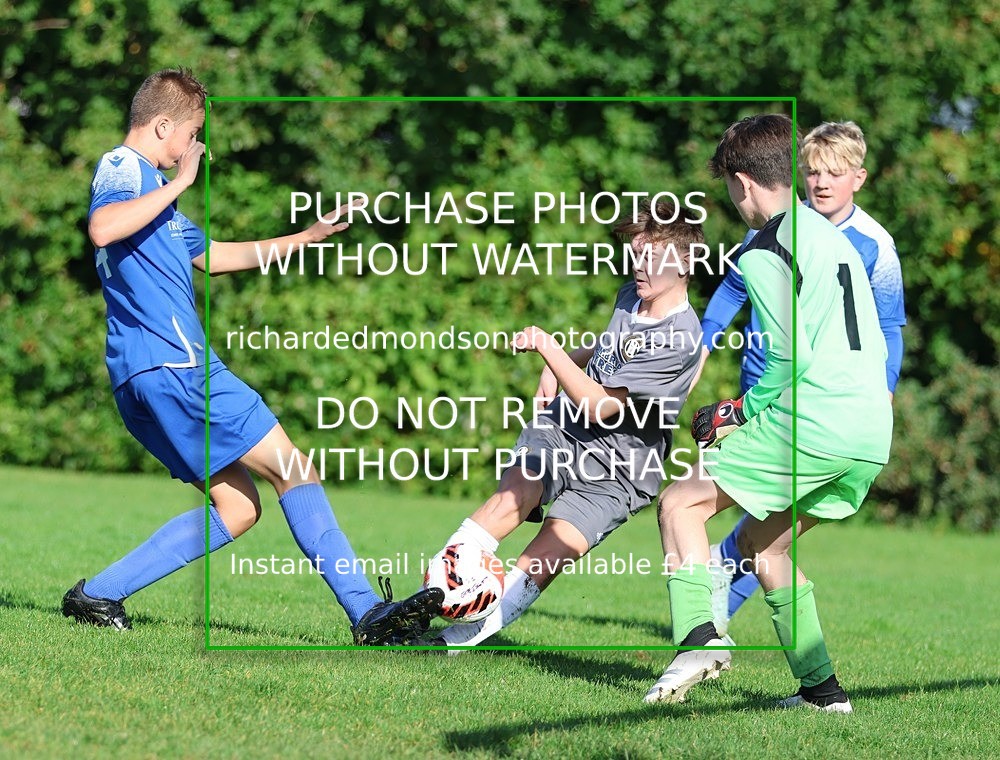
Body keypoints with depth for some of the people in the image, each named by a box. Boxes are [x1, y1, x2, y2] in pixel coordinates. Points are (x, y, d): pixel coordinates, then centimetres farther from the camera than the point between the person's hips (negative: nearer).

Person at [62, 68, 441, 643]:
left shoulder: (149, 182, 27)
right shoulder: (122, 169, -5)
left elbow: (212, 255, 38)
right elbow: (102, 229, -29)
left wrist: (307, 237, 37)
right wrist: (179, 183, -20)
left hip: (150, 378, 11)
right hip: (172, 364, -11)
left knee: (237, 509, 9)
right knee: (292, 466, -9)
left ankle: (97, 595, 7)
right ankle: (366, 609, -13)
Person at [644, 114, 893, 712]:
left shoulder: (765, 250, -5)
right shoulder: (831, 235, 21)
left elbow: (791, 358, -14)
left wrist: (740, 415, 2)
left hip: (812, 422, -8)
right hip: (873, 436, 8)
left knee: (682, 503, 3)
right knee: (761, 543, 20)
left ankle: (700, 637, -16)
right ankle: (821, 687, 14)